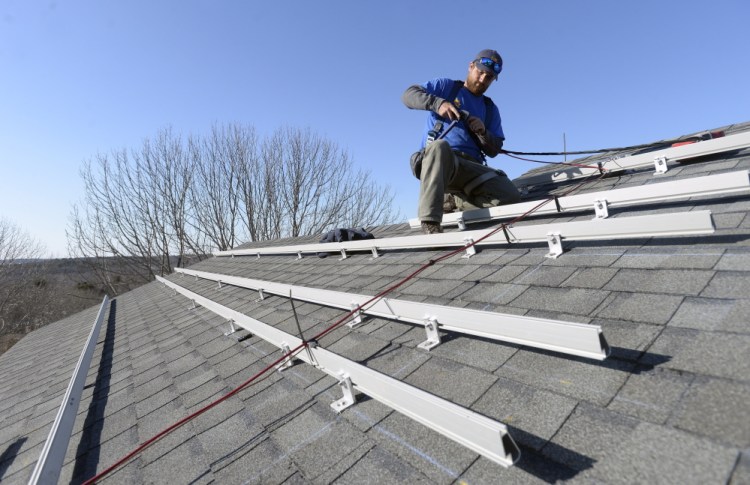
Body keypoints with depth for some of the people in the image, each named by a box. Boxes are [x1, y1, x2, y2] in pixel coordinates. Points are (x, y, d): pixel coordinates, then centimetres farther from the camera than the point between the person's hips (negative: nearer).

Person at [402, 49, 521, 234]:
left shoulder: (490, 109, 24)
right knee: (439, 146, -41)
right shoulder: (446, 86, 16)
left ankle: (451, 202, -2)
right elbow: (409, 95, 4)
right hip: (436, 161, -4)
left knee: (510, 196, -21)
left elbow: (494, 150, 18)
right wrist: (437, 103, -13)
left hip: (471, 168, 4)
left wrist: (483, 132, -4)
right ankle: (430, 221, -41)